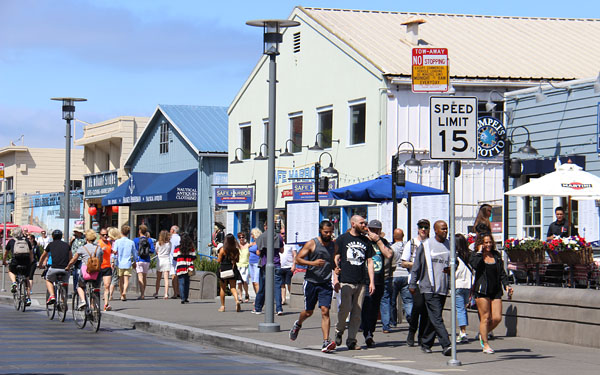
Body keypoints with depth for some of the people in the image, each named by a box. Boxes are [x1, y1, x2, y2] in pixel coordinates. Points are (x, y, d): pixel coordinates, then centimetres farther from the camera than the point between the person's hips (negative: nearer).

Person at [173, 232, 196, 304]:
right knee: (187, 283, 12)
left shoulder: (177, 248, -6)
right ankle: (186, 298, 14)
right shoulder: (191, 248, 1)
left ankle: (182, 298, -10)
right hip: (188, 268, 3)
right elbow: (193, 257, 5)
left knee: (181, 283, -2)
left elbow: (175, 258, 0)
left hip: (180, 268, -3)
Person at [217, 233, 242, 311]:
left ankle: (222, 306, 13)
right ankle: (237, 300, -20)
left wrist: (218, 255, 14)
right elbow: (237, 260, 8)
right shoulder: (236, 249, -1)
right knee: (233, 287, 6)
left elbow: (219, 260, -6)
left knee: (222, 288, 10)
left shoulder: (223, 249, -11)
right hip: (233, 269, 3)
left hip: (223, 268, -3)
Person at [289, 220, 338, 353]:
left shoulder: (334, 246, 7)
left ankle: (326, 342, -15)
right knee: (309, 312, 9)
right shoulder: (312, 244, -5)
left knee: (325, 311, -11)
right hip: (311, 282, -2)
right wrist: (312, 263, -21)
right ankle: (298, 324, 43)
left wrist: (336, 278, 2)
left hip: (326, 283, 2)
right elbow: (298, 258, -6)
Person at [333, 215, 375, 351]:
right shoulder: (342, 239, 4)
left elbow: (370, 262, 15)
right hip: (346, 281, -4)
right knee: (344, 308, -14)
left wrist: (372, 281, 7)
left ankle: (351, 340, 6)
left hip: (361, 283, 4)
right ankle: (339, 331, 11)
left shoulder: (365, 241, 15)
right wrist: (336, 280, -7)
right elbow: (336, 260, 2)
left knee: (357, 312, 1)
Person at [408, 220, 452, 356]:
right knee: (436, 318, -12)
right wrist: (412, 284, 3)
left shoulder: (450, 245, 11)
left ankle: (426, 343, 22)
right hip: (429, 287, -5)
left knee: (434, 318, 10)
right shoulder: (426, 245, -1)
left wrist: (451, 269, -4)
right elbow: (416, 266, 4)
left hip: (443, 288, 5)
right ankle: (446, 345, -19)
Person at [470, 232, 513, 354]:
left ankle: (483, 334, 23)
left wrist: (506, 285, 4)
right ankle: (485, 345, 4)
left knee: (497, 318, -3)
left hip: (496, 290, 4)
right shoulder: (477, 256, 0)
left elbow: (502, 273, 17)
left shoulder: (497, 256, 14)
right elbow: (475, 265, -23)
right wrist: (480, 252, -12)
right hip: (482, 290, -4)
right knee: (485, 318, -4)